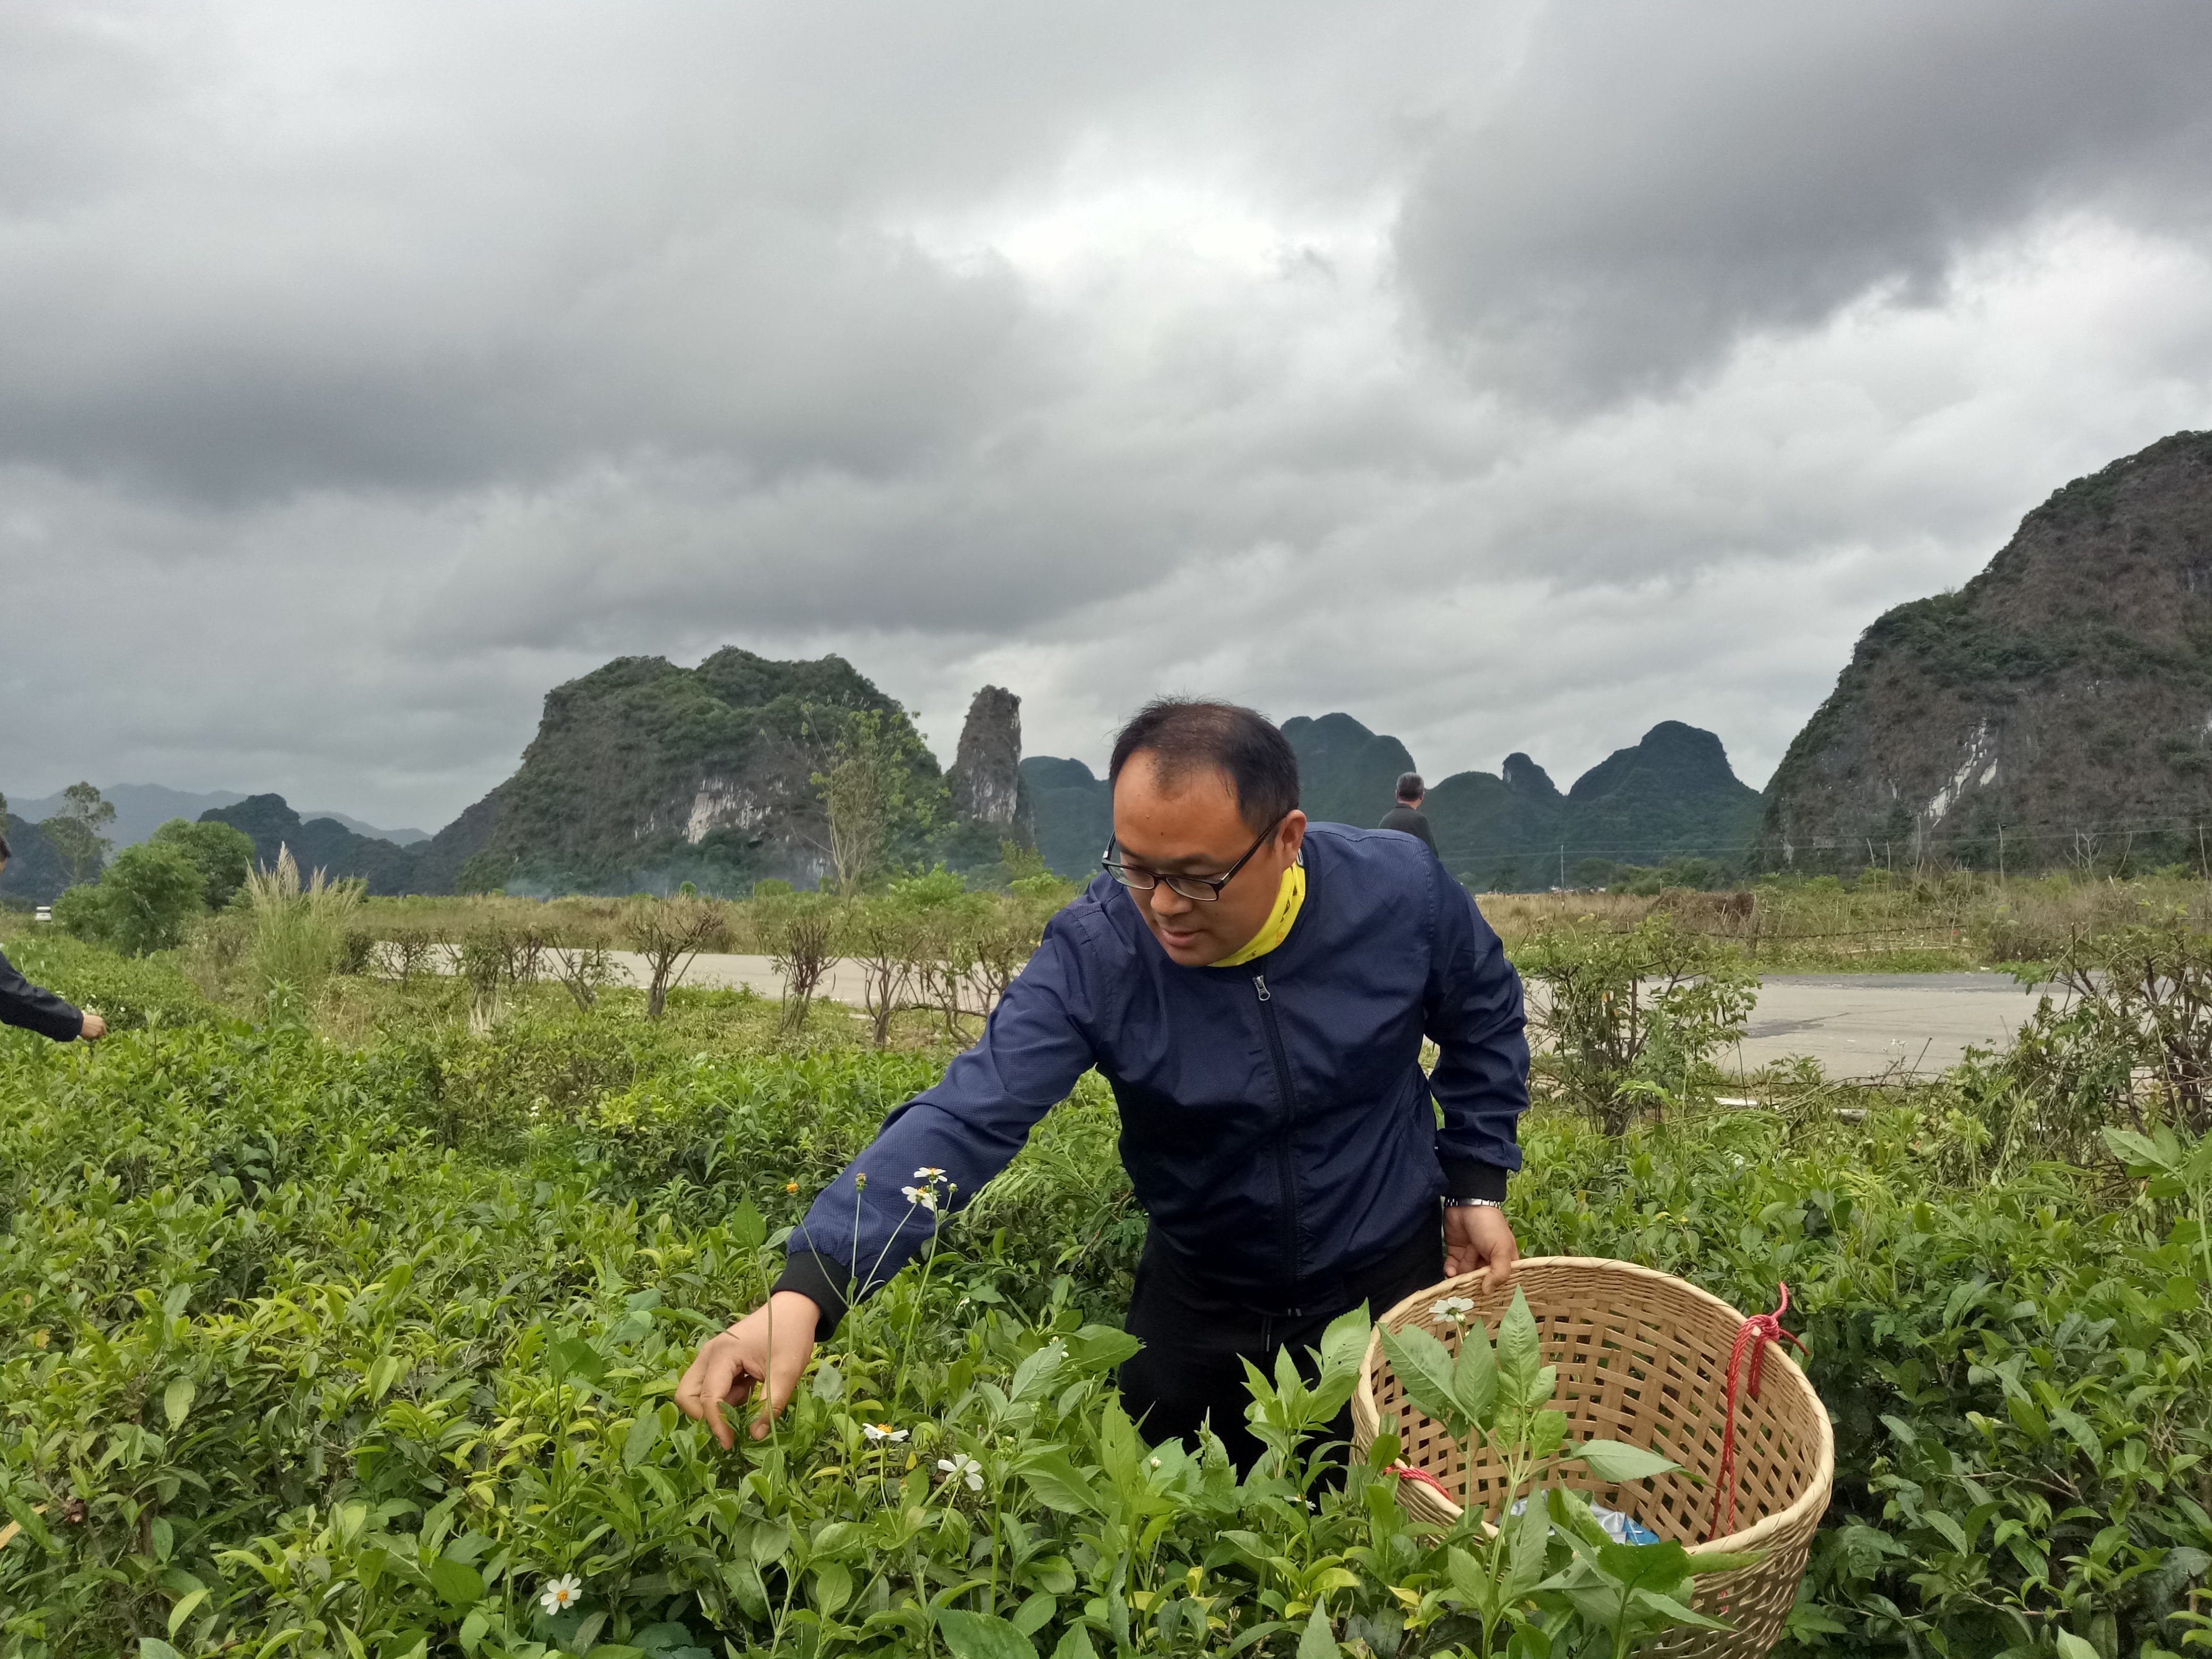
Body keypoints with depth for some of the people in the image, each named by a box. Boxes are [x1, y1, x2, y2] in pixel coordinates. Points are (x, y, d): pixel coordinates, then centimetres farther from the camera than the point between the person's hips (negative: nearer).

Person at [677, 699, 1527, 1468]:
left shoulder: (1401, 892, -21)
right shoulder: (1093, 953, -25)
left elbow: (1484, 1021, 1)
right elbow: (966, 1118, -34)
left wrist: (1477, 1185, -2)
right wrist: (804, 1290, -46)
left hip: (1391, 1280, 0)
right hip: (1201, 1300, 0)